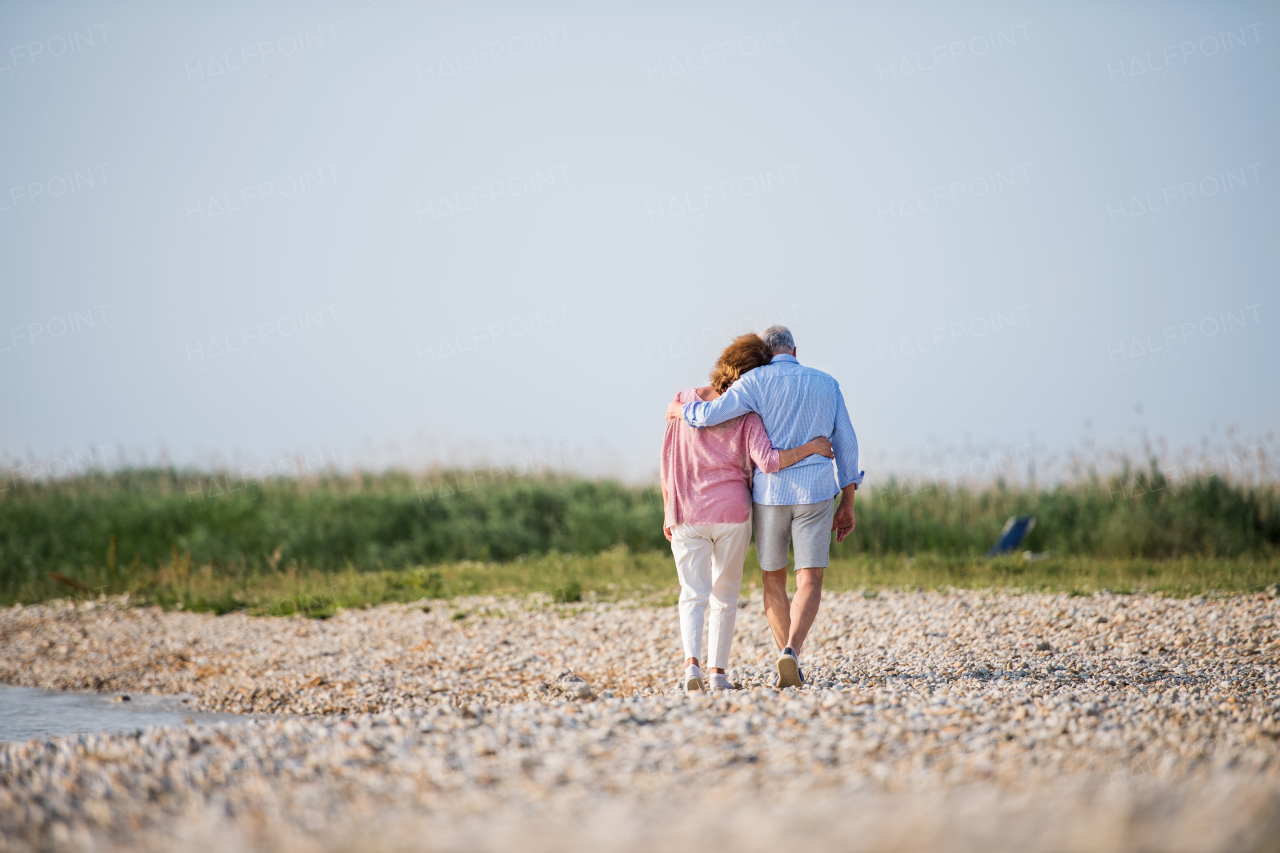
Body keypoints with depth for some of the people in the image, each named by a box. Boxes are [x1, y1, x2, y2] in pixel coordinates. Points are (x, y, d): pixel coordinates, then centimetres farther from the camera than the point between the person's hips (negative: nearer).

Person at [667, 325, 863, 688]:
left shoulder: (757, 382, -3)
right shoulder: (827, 384, 9)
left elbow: (709, 415, -14)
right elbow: (846, 445, 8)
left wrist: (679, 410, 10)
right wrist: (847, 505, 13)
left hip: (771, 493, -1)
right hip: (815, 494, 1)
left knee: (774, 579, 16)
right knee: (810, 583, 1)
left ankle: (790, 664, 16)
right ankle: (790, 654, -24)